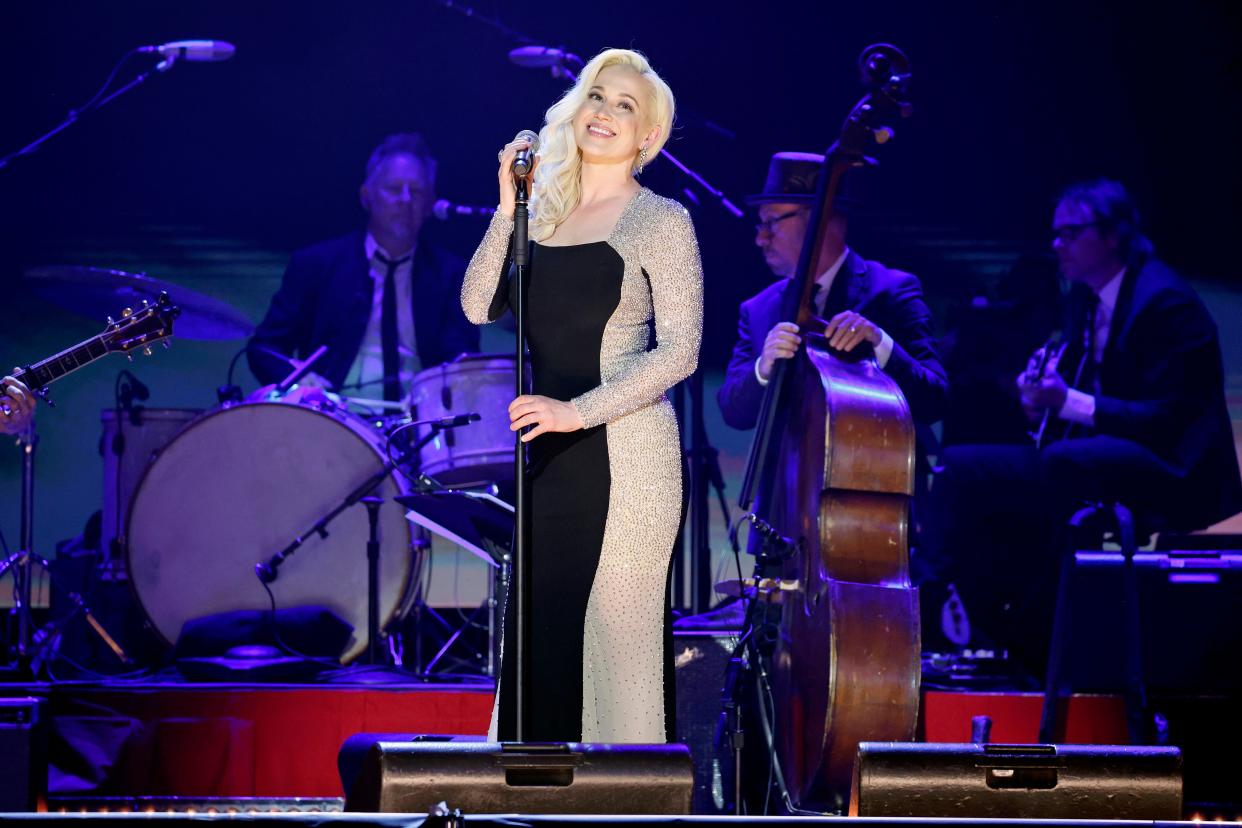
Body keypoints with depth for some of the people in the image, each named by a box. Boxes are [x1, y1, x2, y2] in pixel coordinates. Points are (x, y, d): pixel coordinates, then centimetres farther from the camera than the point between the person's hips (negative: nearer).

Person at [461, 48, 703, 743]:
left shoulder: (661, 222, -3)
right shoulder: (544, 211, 14)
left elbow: (679, 351, -9)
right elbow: (480, 306, 5)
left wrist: (579, 410, -17)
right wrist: (509, 209, -3)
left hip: (623, 453, -6)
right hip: (546, 452, 6)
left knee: (618, 633, -6)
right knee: (538, 635, 5)